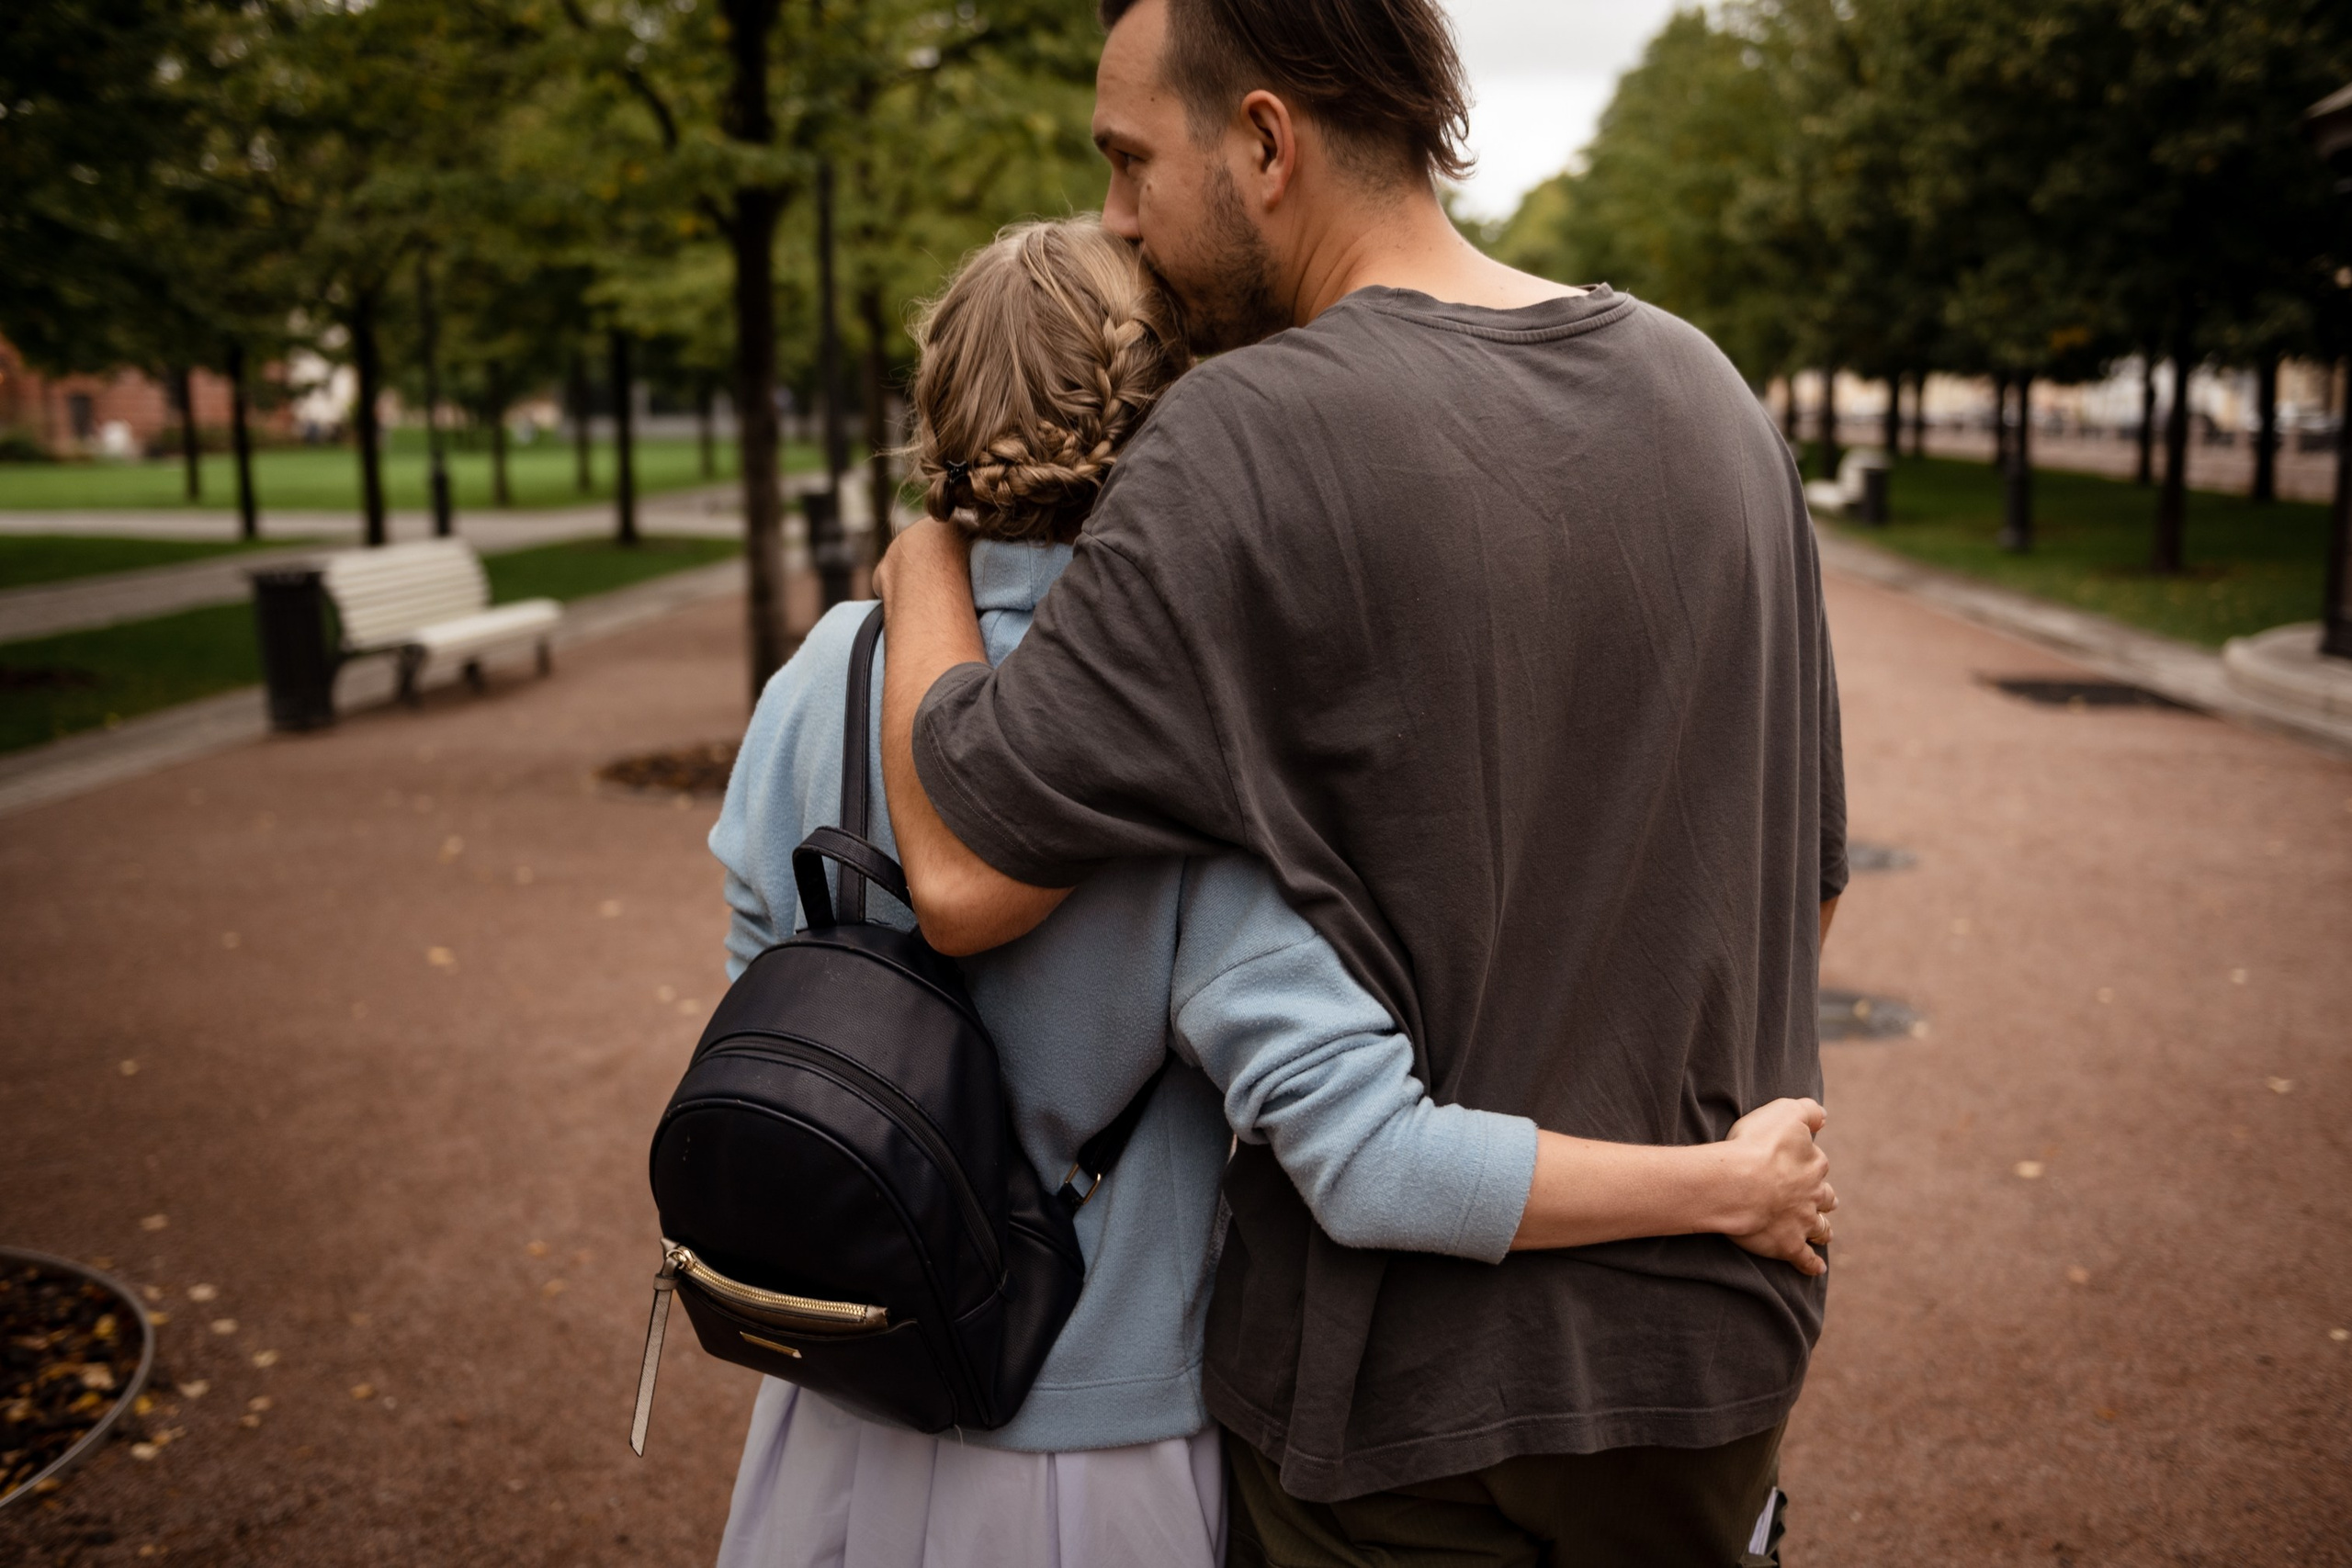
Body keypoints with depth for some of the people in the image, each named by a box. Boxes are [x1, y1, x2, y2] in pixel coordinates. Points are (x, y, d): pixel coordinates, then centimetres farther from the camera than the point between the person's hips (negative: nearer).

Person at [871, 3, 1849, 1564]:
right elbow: (1806, 884, 7)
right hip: (1715, 1335, 6)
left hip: (1414, 1390, -6)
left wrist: (925, 562, -5)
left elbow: (966, 876, -22)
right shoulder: (1709, 393, 0)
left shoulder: (1252, 440, -22)